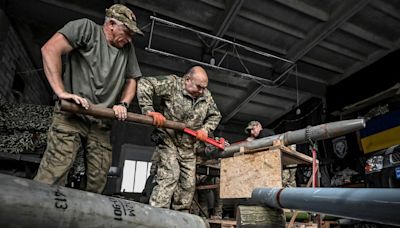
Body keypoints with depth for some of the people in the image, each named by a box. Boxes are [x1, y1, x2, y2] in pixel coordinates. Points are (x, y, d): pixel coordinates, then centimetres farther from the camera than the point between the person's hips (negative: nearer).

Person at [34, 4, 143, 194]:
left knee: (97, 184, 1)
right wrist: (61, 92, -18)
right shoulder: (86, 28, 1)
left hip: (101, 124, 5)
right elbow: (50, 49, -9)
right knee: (51, 178, -15)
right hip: (72, 116, -5)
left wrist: (123, 104, 1)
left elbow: (131, 80, 21)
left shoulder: (127, 49, 16)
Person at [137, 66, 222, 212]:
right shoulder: (172, 84, -11)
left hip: (188, 147, 6)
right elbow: (144, 83, -18)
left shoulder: (206, 96, 6)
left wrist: (206, 129, -1)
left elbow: (215, 115, 18)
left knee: (188, 184, 6)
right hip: (168, 141, -6)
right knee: (170, 176, -21)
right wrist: (149, 111, -27)